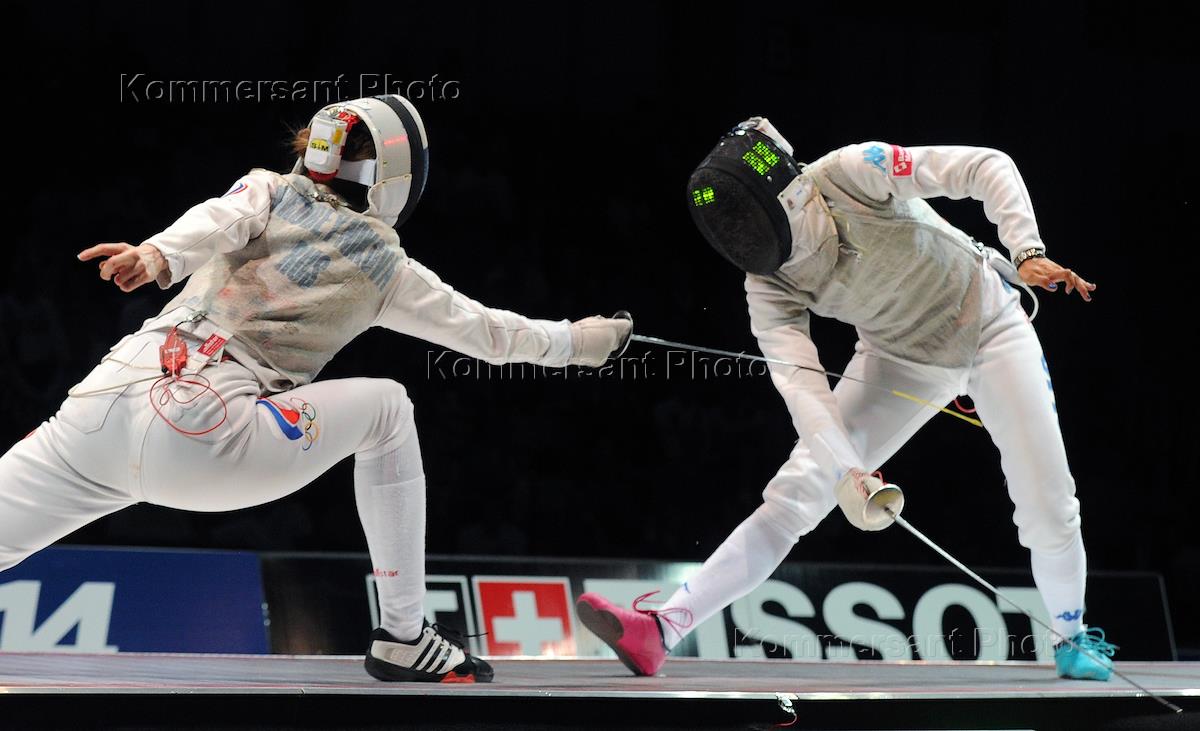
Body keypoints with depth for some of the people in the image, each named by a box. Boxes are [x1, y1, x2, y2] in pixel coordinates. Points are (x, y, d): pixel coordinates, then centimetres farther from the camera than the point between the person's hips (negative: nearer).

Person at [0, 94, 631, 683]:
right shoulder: (385, 265, 16)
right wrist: (580, 340, 44)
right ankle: (402, 638, 18)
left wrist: (156, 256, -24)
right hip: (197, 439, -3)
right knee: (385, 406, 17)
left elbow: (219, 221, -3)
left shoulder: (267, 191, 21)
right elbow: (492, 335, 27)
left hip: (98, 413, 4)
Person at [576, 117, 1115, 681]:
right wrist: (847, 474, -44)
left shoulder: (851, 172, -28)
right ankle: (660, 632, -19)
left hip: (990, 328, -2)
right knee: (795, 494, -12)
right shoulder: (768, 285, -18)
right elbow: (798, 381, -29)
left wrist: (1028, 253, -38)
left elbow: (987, 168, -24)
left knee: (1047, 512, -8)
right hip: (901, 358, 2)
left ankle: (1072, 638, 22)